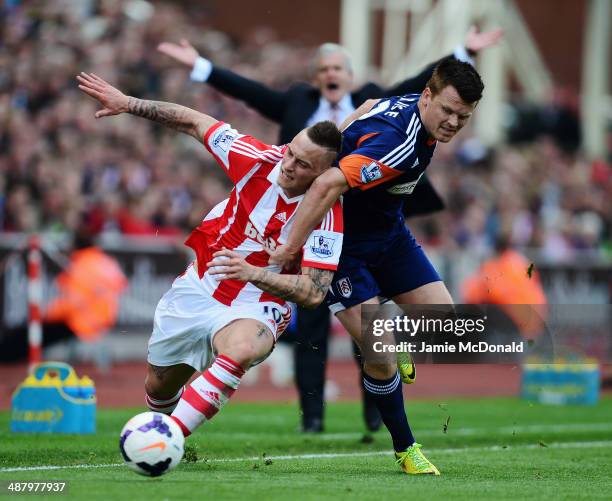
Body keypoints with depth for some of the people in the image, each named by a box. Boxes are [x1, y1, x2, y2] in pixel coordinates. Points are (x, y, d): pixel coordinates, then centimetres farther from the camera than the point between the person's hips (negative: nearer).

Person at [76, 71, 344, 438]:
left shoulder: (328, 217, -22)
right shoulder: (262, 160, -14)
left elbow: (314, 292, -27)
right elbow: (195, 123, -3)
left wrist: (253, 273, -39)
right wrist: (128, 103, -7)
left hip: (254, 307, -5)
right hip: (199, 285, 5)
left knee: (240, 349, -40)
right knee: (158, 388, 15)